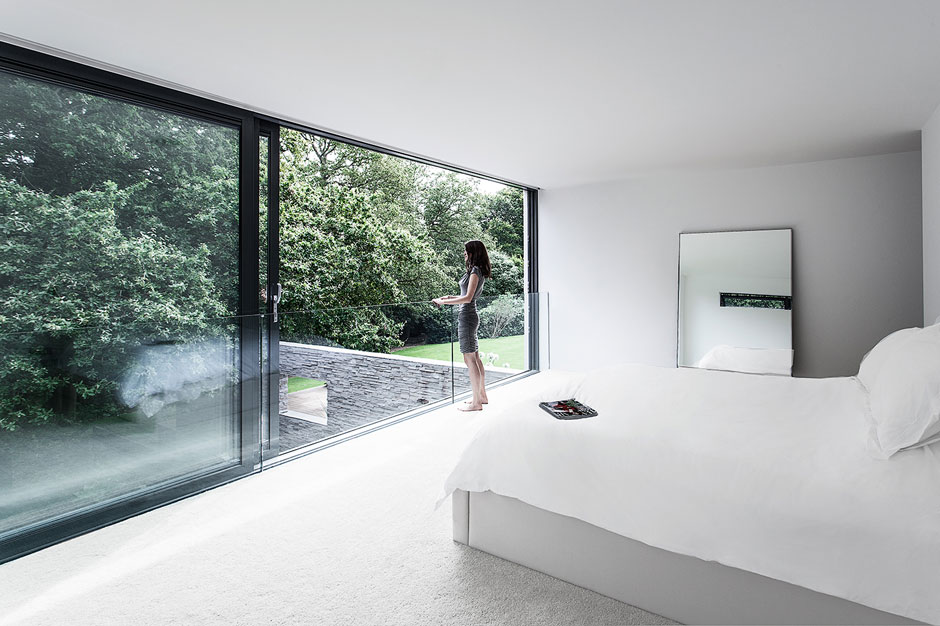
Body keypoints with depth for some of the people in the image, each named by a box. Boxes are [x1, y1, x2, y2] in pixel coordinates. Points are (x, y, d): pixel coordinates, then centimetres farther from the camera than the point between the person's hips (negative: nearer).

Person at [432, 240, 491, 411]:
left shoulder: (475, 271, -13)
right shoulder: (478, 272, 17)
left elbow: (468, 298, -20)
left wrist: (444, 302, -15)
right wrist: (450, 297, 17)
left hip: (467, 316, -10)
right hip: (470, 315, 10)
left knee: (469, 358, -7)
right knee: (475, 357, 14)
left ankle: (476, 402, -2)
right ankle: (482, 395, 24)